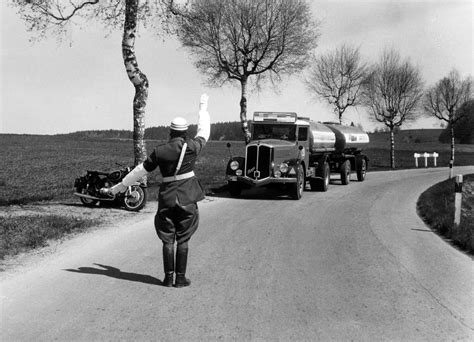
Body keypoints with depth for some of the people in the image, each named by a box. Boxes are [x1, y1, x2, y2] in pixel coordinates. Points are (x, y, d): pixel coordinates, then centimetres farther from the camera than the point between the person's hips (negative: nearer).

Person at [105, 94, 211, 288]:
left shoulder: (159, 151, -3)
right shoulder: (192, 147, -4)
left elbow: (141, 170, 3)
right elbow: (204, 132, 15)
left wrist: (120, 186, 14)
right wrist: (203, 107, 28)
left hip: (167, 198, 1)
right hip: (187, 198, -1)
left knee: (167, 240, 9)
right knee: (183, 240, 5)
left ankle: (168, 277, 12)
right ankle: (180, 278, 7)